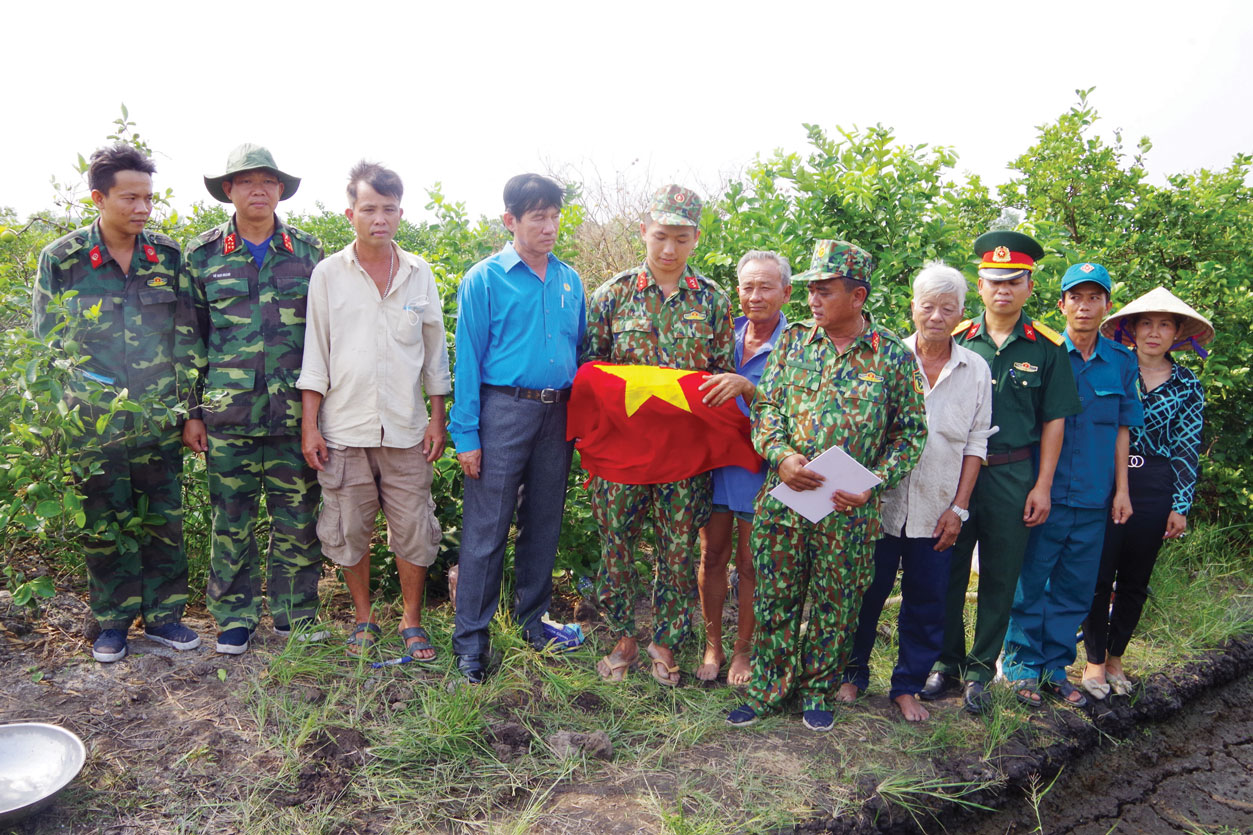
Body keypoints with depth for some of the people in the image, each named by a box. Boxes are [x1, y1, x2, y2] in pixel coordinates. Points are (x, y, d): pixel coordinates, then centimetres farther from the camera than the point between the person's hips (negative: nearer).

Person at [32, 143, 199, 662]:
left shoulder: (168, 256, 3)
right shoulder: (61, 259, -2)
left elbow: (187, 336, 8)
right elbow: (46, 342, 4)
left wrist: (189, 406, 6)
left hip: (160, 421, 2)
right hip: (94, 423, -1)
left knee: (164, 521, 9)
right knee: (104, 526, 9)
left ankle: (162, 615, 23)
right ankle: (113, 622, 24)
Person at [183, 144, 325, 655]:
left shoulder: (307, 250, 7)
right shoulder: (203, 254, 6)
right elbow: (190, 337, 9)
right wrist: (191, 411, 5)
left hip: (294, 413, 0)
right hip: (228, 414, 0)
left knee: (298, 517, 5)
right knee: (231, 520, 8)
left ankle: (296, 614, 21)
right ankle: (234, 618, 23)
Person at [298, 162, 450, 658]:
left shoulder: (419, 274, 6)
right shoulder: (328, 274, 2)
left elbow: (435, 353, 10)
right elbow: (314, 353, 3)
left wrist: (437, 420, 7)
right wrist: (309, 425, -2)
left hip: (405, 430, 1)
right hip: (344, 429, 0)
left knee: (414, 531, 4)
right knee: (348, 531, 9)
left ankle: (412, 622, 23)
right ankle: (363, 618, 28)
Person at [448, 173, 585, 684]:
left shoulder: (570, 280, 10)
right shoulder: (484, 279, -3)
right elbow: (468, 360, -5)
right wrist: (466, 435, -9)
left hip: (558, 413, 5)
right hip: (504, 409, -4)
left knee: (544, 521, 14)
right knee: (486, 527, -1)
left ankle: (533, 617, 30)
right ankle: (471, 636, 11)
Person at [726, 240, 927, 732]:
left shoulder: (893, 355, -1)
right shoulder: (794, 340, 5)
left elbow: (911, 431, 2)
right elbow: (765, 404, 5)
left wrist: (875, 482, -11)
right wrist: (780, 455, -13)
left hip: (849, 508, -1)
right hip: (785, 497, 2)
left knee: (834, 605, 11)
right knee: (775, 597, 9)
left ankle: (819, 693, 30)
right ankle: (768, 688, 25)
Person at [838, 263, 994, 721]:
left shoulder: (976, 369, 4)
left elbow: (976, 443, 6)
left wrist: (958, 506, 0)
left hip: (935, 511, 2)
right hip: (880, 502, -1)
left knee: (926, 601, 9)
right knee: (866, 592, 8)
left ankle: (908, 686, 25)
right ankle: (852, 673, 27)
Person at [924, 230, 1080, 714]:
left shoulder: (1047, 348, 2)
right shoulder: (956, 339, 3)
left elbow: (1053, 420, 3)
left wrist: (1042, 485, -2)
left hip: (1013, 477, 0)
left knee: (1000, 579, 8)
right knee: (948, 572, 7)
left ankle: (980, 670, 23)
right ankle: (946, 663, 24)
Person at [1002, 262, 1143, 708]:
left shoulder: (1121, 362, 7)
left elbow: (1121, 429, 12)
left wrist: (1121, 489, 8)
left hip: (1094, 499, 4)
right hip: (1044, 492, -3)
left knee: (1075, 590, 11)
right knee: (1030, 583, 4)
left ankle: (1054, 667, 25)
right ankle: (1023, 666, 20)